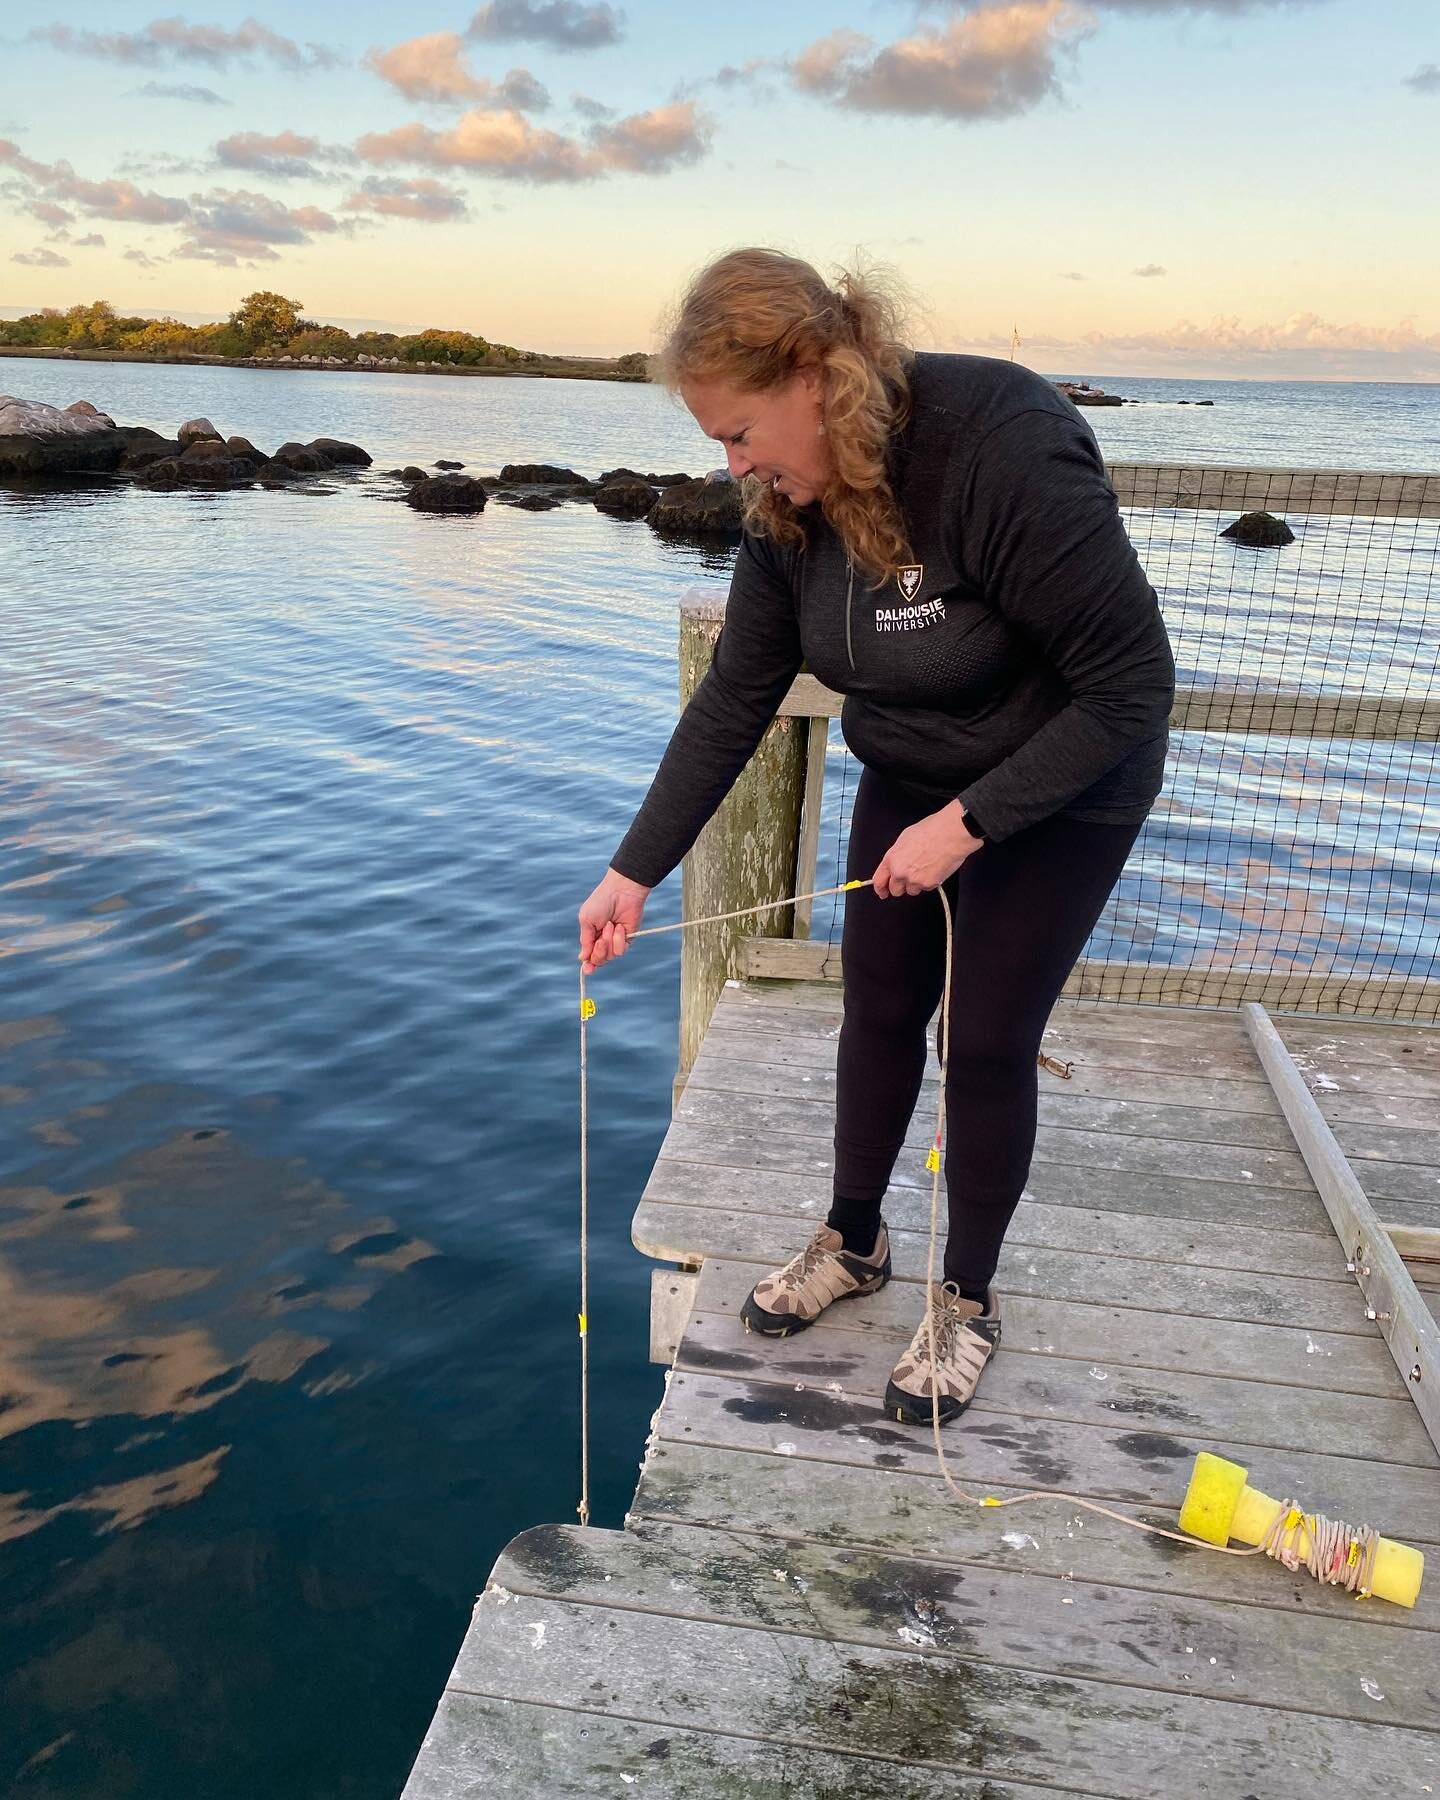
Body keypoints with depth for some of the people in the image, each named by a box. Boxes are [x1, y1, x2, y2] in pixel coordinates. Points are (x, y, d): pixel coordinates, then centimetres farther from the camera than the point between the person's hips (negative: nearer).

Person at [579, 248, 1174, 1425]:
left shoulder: (1007, 454, -33)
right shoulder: (789, 501, -11)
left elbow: (1132, 686, -27)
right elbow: (735, 697, -6)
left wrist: (969, 823, -27)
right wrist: (635, 870, -8)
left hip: (1061, 789, -6)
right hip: (909, 785, 6)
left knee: (985, 1040, 1)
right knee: (878, 1012, 12)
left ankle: (968, 1301, 25)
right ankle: (854, 1242, 36)